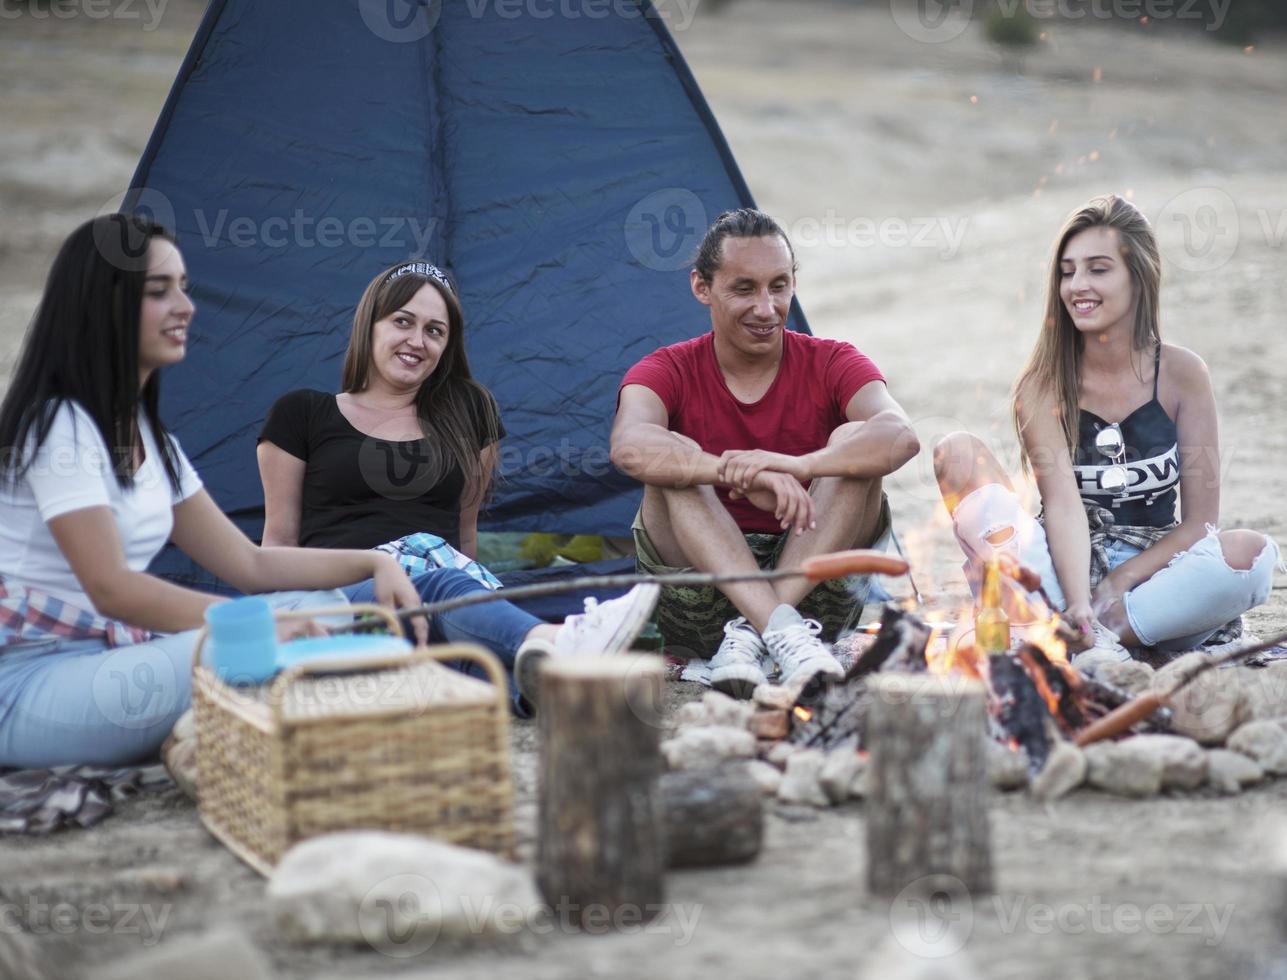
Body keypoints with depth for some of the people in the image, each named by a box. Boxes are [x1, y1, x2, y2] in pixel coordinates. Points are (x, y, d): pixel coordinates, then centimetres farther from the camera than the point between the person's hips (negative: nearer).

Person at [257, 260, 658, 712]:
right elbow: (280, 537, 13)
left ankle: (538, 672, -73)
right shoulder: (301, 415, 16)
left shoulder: (467, 413, 24)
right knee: (442, 587, -40)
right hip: (342, 584, -3)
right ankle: (555, 645, -72)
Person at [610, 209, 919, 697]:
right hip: (702, 595, 0)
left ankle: (750, 632, -32)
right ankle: (782, 630, -40)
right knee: (672, 469, -24)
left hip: (816, 588, 1)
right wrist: (742, 475, -43)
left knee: (856, 440, -20)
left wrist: (796, 464, -42)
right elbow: (630, 447, -28)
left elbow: (900, 437, -23)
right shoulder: (667, 372, -2)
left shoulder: (831, 364, 0)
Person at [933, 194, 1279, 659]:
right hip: (1063, 571, 0)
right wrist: (1078, 602, -34)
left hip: (1151, 573, 0)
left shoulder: (1181, 373, -2)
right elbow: (1063, 503, -18)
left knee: (1252, 553, -29)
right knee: (959, 452, -20)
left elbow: (1200, 521, -2)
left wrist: (1118, 582, -14)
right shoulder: (1043, 386, -4)